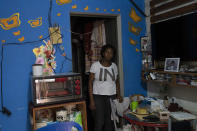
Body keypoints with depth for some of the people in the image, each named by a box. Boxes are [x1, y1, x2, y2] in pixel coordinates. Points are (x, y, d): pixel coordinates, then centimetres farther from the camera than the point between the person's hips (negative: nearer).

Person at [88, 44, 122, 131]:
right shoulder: (95, 65, -6)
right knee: (99, 121, -4)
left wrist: (118, 95, 1)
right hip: (98, 96, -3)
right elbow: (90, 83, -5)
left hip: (112, 96, 3)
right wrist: (91, 100, -10)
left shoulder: (114, 66, 5)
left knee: (109, 121, 6)